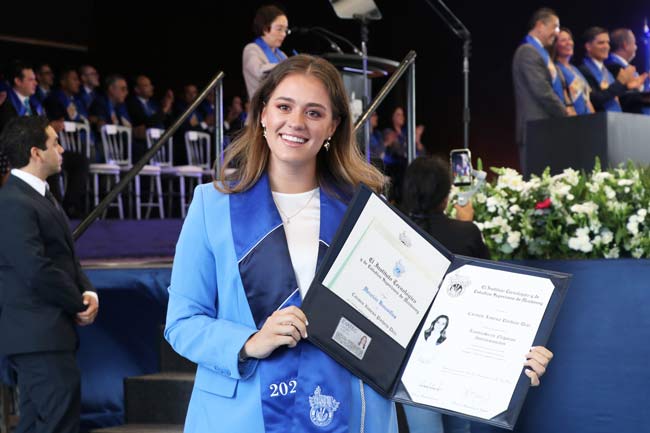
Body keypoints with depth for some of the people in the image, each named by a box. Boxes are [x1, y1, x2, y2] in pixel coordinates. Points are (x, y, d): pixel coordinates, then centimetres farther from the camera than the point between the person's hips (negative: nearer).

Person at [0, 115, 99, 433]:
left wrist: (88, 292, 1)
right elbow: (37, 272, -22)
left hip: (43, 335, 10)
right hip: (38, 336, -10)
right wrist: (79, 305, -9)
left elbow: (66, 256, 19)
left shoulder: (40, 196, 16)